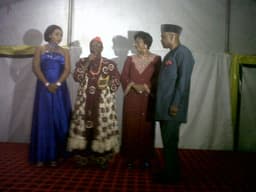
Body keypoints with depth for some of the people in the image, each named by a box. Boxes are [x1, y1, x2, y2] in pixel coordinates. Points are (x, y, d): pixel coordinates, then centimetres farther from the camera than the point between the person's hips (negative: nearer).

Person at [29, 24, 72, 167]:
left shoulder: (65, 52, 11)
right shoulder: (40, 49, 9)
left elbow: (67, 69, 0)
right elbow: (36, 67, -2)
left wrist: (57, 84, -14)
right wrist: (47, 84, -13)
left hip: (60, 88, 1)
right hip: (44, 87, -1)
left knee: (59, 119, 0)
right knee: (43, 119, -1)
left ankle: (55, 155, 8)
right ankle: (41, 156, 5)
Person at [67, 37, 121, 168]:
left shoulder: (110, 64, 4)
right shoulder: (82, 61, 9)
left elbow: (116, 81, 4)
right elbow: (77, 77, -6)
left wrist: (105, 86, -11)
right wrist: (88, 62, -11)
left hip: (103, 101, -1)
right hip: (85, 101, 1)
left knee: (103, 127, -3)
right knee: (84, 126, 1)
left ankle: (102, 158, 9)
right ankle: (83, 156, 13)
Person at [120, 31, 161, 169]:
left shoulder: (156, 59, 2)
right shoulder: (130, 59, 9)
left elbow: (158, 78, -3)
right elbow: (123, 77, 1)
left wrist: (146, 87, -17)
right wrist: (134, 85, -15)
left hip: (148, 99, -2)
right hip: (132, 99, 2)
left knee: (146, 128, 4)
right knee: (131, 127, 4)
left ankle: (145, 158, 17)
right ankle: (130, 157, 15)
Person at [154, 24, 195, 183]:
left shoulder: (183, 53, -9)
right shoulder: (169, 54, 19)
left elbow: (183, 81, -17)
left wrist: (175, 104, -20)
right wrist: (159, 100, 14)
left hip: (172, 108, -9)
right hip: (164, 107, 9)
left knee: (170, 142, 0)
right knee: (168, 141, 14)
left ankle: (172, 175, 14)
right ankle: (169, 172, 27)